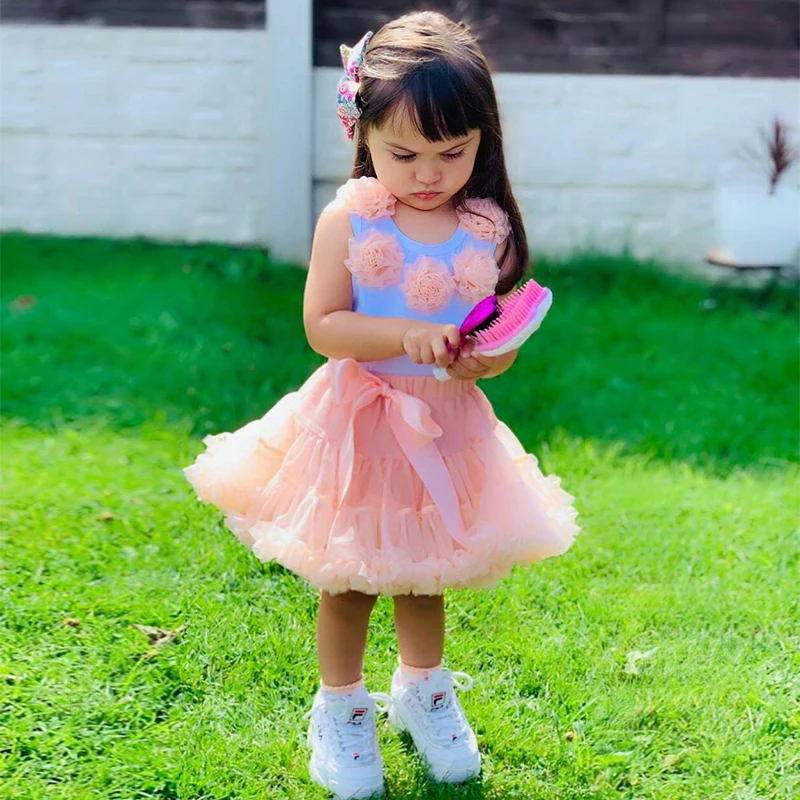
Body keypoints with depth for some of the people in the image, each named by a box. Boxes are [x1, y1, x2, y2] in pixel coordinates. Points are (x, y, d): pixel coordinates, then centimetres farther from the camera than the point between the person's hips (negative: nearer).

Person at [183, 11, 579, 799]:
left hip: (447, 427, 2)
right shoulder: (349, 219, -12)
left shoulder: (489, 229, -6)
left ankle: (422, 689, 46)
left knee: (424, 573, 21)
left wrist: (489, 357, -23)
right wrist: (406, 335, -28)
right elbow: (321, 325, -15)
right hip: (357, 427, -2)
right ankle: (340, 709, 34)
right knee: (348, 582, 11)